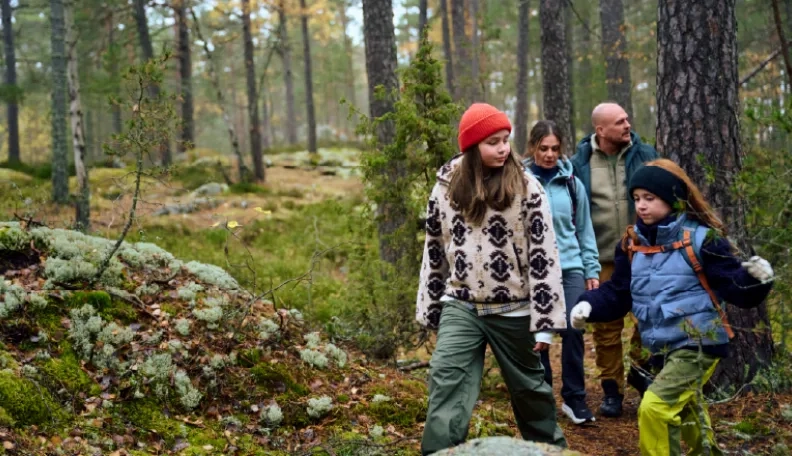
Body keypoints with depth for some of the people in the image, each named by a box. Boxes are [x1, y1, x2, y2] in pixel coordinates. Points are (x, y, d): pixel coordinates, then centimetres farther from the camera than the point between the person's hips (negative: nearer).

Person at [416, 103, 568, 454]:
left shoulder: (526, 187, -9)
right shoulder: (447, 185, 0)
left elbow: (544, 254, -10)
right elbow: (434, 248, 10)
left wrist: (545, 320, -12)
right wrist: (430, 307, 12)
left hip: (513, 309, -2)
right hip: (460, 306, 2)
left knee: (529, 386, 14)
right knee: (446, 384, -11)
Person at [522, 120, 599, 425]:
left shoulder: (571, 183, 7)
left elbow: (584, 229, 11)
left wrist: (592, 270, 8)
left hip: (570, 267, 2)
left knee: (573, 330, -5)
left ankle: (574, 398, 9)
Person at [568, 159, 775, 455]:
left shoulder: (700, 238, -11)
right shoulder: (632, 242, 5)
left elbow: (736, 288, -12)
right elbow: (618, 294, 9)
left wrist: (756, 279, -33)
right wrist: (589, 305, -9)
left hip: (697, 344, -7)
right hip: (663, 348, 7)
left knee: (654, 408, -20)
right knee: (685, 417, 23)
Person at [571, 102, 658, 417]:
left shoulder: (645, 155, 0)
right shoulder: (580, 163, -2)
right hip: (602, 259, 0)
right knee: (606, 326, 7)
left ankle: (640, 370, 27)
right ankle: (611, 389, 19)